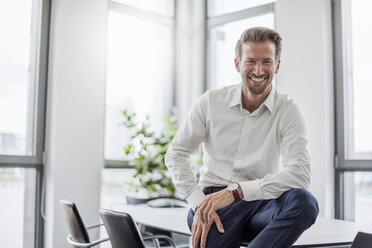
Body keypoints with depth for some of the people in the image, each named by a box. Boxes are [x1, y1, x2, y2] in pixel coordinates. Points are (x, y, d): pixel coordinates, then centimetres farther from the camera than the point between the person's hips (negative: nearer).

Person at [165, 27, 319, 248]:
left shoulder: (289, 112, -1)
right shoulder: (210, 102, 3)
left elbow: (300, 174, -15)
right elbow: (176, 154, 5)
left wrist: (236, 190, -25)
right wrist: (200, 205, -11)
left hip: (260, 203, 1)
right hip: (212, 199, -1)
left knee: (304, 201, -31)